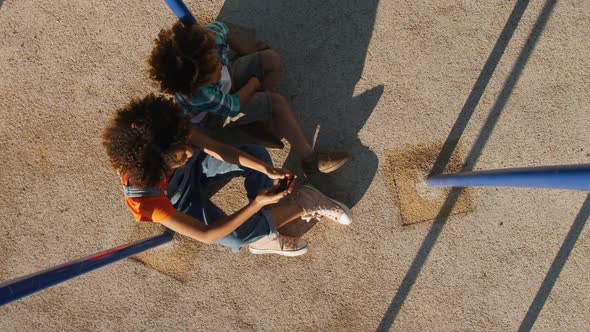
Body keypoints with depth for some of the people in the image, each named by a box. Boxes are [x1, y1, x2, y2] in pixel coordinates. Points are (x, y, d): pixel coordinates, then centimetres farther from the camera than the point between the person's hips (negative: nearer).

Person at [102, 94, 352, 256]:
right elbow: (205, 235, -37)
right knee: (235, 237, -30)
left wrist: (268, 170, -34)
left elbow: (220, 150, -23)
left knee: (257, 154, -16)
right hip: (179, 205, -4)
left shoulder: (174, 135, -35)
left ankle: (262, 236, -4)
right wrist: (256, 204, -43)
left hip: (194, 170, 4)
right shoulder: (145, 200, -42)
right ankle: (301, 204, -8)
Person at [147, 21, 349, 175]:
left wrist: (243, 50, 7)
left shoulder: (208, 37, -33)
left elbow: (222, 28, -7)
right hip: (217, 116, -7)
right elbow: (232, 107, -27)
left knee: (271, 58, 1)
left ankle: (260, 123, -1)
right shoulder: (199, 96, -45)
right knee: (277, 103, -20)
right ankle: (309, 159, -15)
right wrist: (254, 82, -12)